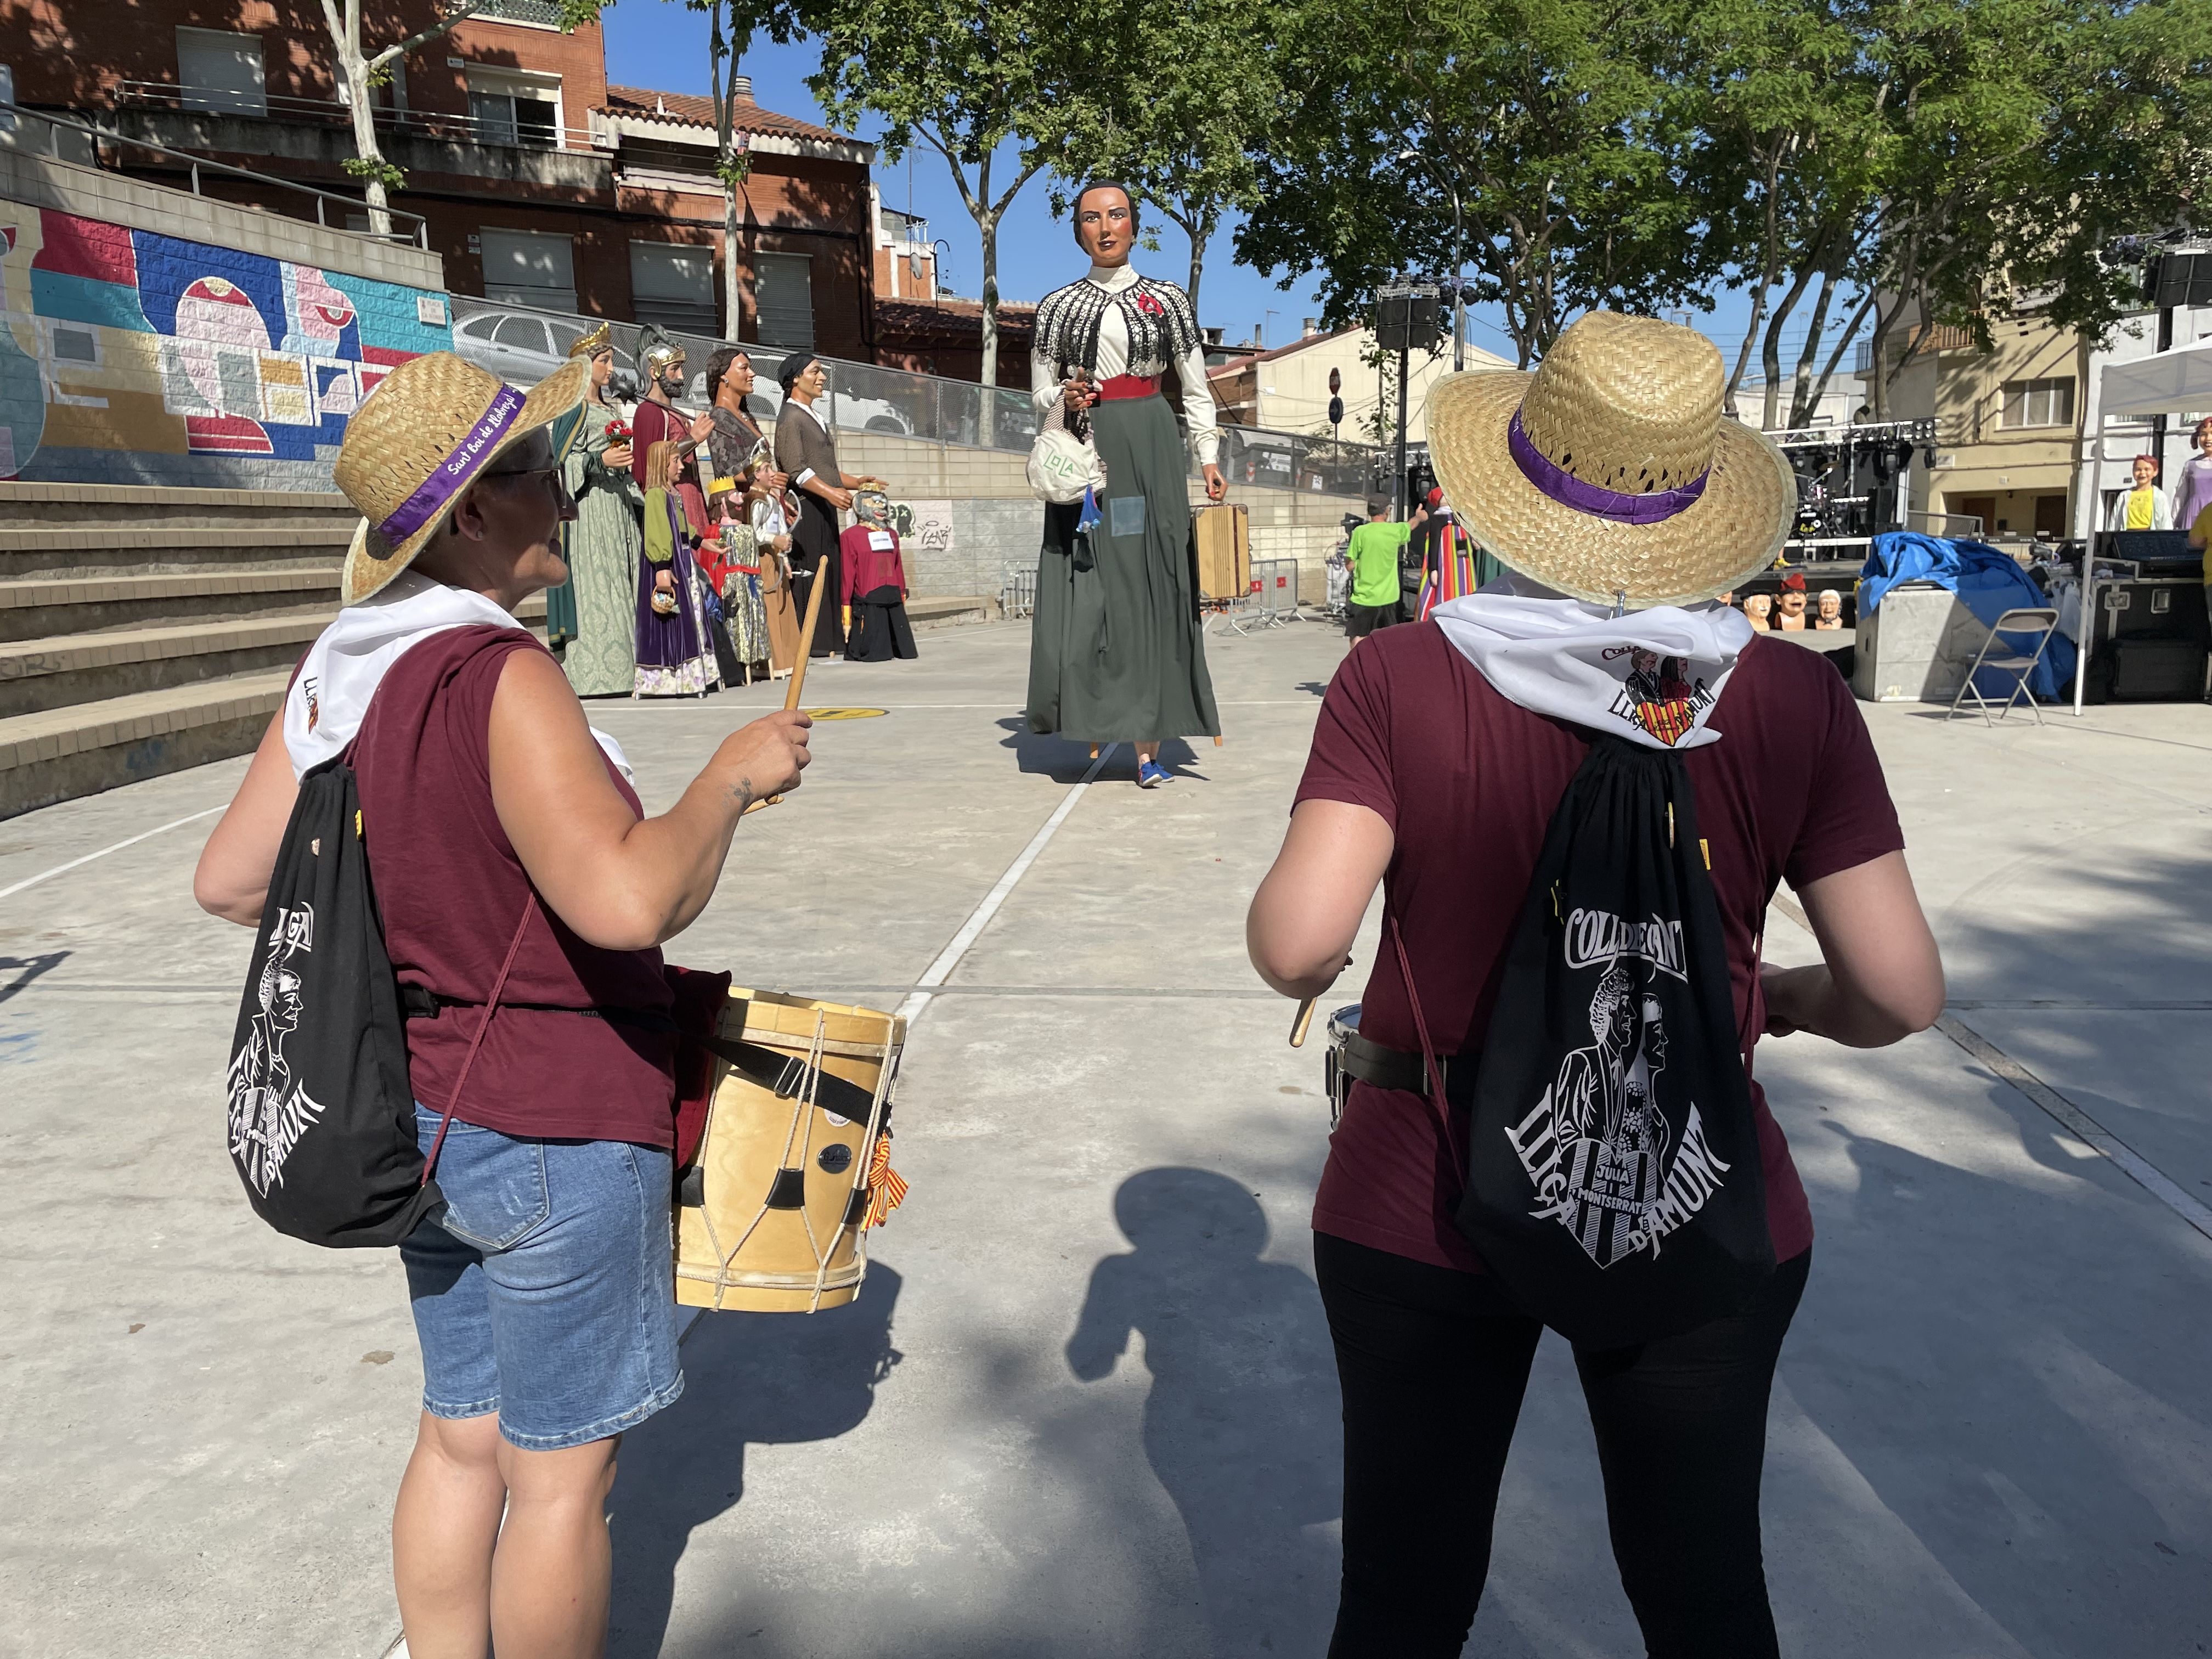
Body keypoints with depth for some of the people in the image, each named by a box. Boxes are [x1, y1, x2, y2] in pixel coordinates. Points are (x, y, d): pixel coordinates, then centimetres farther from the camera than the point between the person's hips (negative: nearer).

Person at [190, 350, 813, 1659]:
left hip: (424, 1118, 8)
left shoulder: (339, 667, 1)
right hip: (558, 1132, -8)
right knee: (562, 1476, 11)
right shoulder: (503, 677, -24)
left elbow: (231, 881, 7)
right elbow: (629, 898, -36)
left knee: (462, 1438, 23)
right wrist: (734, 776, -21)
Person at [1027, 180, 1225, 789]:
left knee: (1150, 587, -6)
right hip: (1084, 451, 1)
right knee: (1087, 590, -7)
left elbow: (1197, 389, 10)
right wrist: (1065, 397, -9)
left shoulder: (1168, 300, 9)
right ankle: (1095, 716, 2)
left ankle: (1148, 742, -6)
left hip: (1151, 448, -1)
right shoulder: (1057, 305, 11)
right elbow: (1039, 393, 13)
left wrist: (1209, 458, 0)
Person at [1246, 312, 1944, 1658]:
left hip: (1426, 1208, -1)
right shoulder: (1795, 701, -10)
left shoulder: (1399, 678, -14)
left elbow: (1297, 945, -22)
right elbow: (1902, 994, -9)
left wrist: (1293, 941, 1)